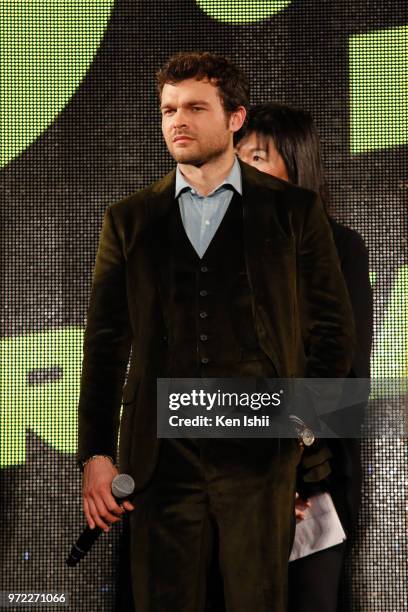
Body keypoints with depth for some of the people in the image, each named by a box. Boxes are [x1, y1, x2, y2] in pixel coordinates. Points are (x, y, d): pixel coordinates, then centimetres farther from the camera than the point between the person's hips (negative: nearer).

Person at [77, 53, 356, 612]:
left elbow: (334, 328, 9)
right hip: (161, 455, 2)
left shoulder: (294, 210, 5)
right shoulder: (129, 220, 10)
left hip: (260, 455, -1)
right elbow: (105, 344, 10)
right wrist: (95, 454, 3)